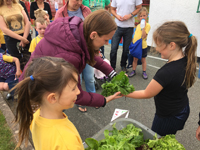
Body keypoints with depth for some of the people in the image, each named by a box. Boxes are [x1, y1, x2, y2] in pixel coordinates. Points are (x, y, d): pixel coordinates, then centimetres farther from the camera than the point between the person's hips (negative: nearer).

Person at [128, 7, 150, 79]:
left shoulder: (147, 25, -10)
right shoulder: (138, 25, 8)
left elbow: (143, 36, -21)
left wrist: (143, 27, -25)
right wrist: (132, 42, 12)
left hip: (142, 46, -5)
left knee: (143, 59, 9)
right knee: (135, 58, 12)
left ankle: (144, 72, 23)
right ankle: (133, 71, 25)